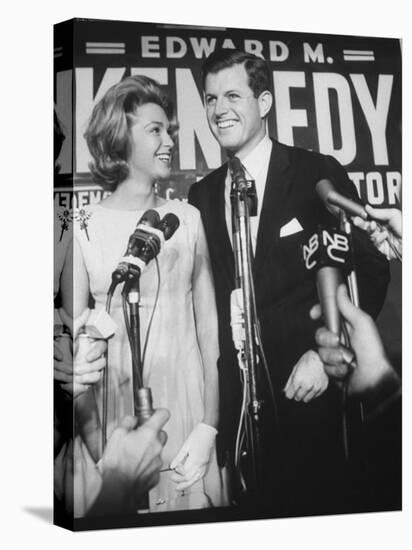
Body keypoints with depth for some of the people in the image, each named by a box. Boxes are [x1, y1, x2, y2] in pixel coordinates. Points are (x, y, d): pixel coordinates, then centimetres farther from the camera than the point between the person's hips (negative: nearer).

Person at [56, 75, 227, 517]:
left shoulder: (188, 219, 0)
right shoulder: (83, 228, -4)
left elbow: (208, 326, -1)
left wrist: (208, 427, -7)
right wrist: (95, 441, -10)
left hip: (185, 405, 1)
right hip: (111, 409, -1)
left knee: (190, 505, 14)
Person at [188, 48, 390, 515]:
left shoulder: (318, 174, -4)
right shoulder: (202, 194, 8)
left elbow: (368, 270, -5)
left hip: (304, 388, -3)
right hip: (230, 395, 3)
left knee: (316, 504, 10)